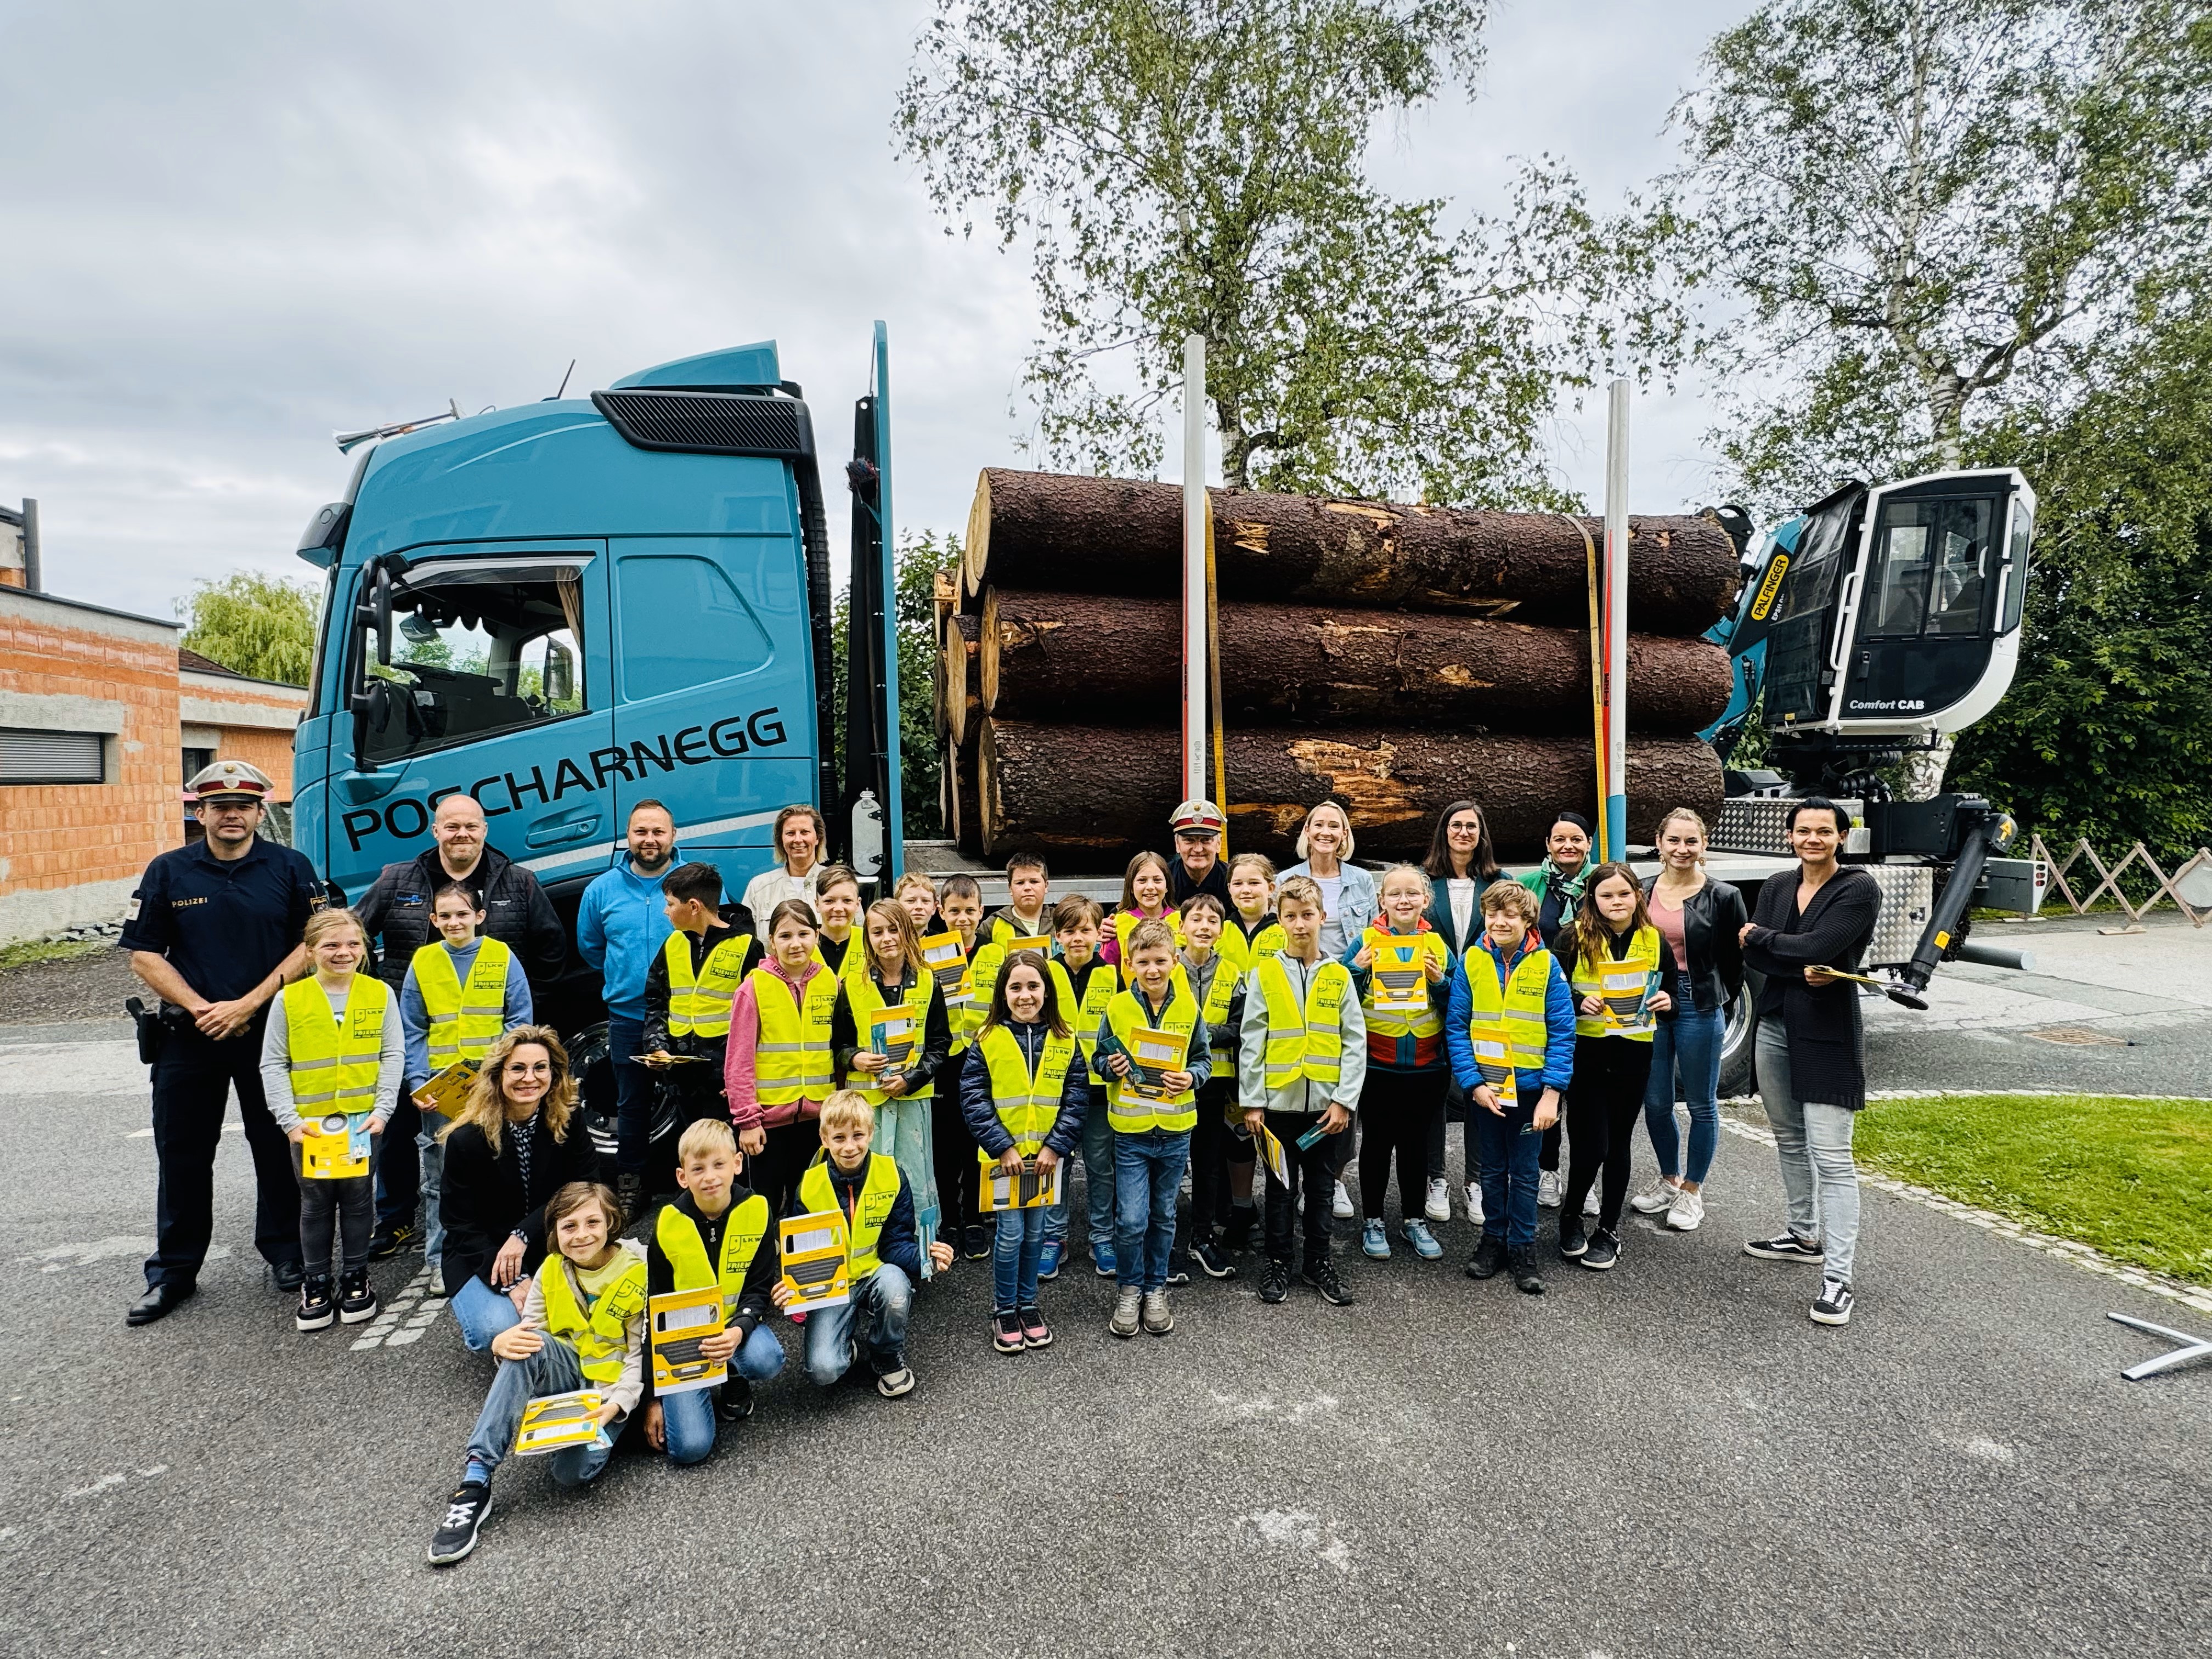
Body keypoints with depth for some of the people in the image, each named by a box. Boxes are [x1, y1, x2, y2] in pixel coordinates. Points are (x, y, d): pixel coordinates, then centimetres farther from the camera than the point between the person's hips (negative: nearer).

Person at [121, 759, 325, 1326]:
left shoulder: (290, 868, 0)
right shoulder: (168, 871, 4)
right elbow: (145, 955, 2)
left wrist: (248, 1004, -13)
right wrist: (200, 1008, -11)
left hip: (270, 1032, -1)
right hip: (188, 1036, 1)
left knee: (278, 1148, 8)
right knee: (182, 1154, 9)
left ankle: (284, 1253, 23)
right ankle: (174, 1272, 22)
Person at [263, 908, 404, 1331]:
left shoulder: (379, 994, -2)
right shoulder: (289, 999, -4)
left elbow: (393, 1055, -1)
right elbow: (273, 1065, -1)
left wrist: (382, 1109, -10)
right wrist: (289, 1119, -9)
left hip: (362, 1118, 0)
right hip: (309, 1122, 0)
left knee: (358, 1198, 9)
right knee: (315, 1203, 9)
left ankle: (355, 1277, 23)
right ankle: (316, 1284, 23)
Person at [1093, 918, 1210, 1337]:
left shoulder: (1188, 1007, -2)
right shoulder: (1117, 1007, -6)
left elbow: (1204, 1058, 6)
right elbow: (1099, 1058, 4)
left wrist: (1192, 1077, -14)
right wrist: (1110, 1067, -17)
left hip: (1175, 1129, 2)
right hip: (1130, 1130, -2)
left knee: (1163, 1217, 15)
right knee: (1131, 1220, -3)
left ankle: (1155, 1290, 32)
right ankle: (1129, 1290, 20)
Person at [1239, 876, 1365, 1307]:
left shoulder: (1338, 975, 1)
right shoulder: (1265, 974, -3)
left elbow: (1355, 1041, 0)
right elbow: (1251, 1041, -3)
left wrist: (1345, 1100, -7)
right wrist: (1252, 1102, -7)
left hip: (1325, 1102, 1)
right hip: (1279, 1099, -1)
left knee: (1320, 1185, 13)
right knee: (1281, 1187, 9)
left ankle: (1319, 1261, 27)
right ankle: (1278, 1263, 23)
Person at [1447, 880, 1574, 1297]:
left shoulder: (1546, 965, -8)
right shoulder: (1470, 962, -6)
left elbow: (1562, 1032, -9)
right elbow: (1456, 1027, -5)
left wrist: (1551, 1093, -14)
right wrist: (1474, 1083, -13)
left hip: (1530, 1086, -1)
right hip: (1484, 1086, 1)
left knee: (1524, 1172, 10)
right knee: (1493, 1169, 15)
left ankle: (1523, 1248, 24)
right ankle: (1493, 1239, 30)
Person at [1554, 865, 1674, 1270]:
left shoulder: (1654, 941, 4)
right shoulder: (1574, 938, -7)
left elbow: (1671, 995, 14)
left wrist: (1667, 1004, -7)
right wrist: (1579, 1003, -22)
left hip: (1633, 1055, 3)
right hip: (1586, 1053, -3)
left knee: (1618, 1143, 11)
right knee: (1591, 1145, -5)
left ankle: (1609, 1229, 25)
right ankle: (1571, 1217, 21)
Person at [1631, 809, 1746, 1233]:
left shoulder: (1723, 897, -6)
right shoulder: (1643, 891, 4)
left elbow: (1734, 962, 0)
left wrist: (1718, 1005, 2)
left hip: (1700, 1010, -3)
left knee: (1702, 1104, 9)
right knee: (1655, 1103, 11)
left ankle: (1692, 1190, 24)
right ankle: (1669, 1179, 32)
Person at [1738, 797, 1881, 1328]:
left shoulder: (1860, 889, -9)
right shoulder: (1777, 887, 8)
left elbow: (1818, 947, -21)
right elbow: (1751, 955, -3)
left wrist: (1760, 936, -6)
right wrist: (1801, 970, -18)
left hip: (1828, 1035, -6)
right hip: (1775, 1025, 7)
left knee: (1831, 1157, -8)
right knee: (1789, 1141, 18)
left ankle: (1837, 1278, -4)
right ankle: (1805, 1236, 35)